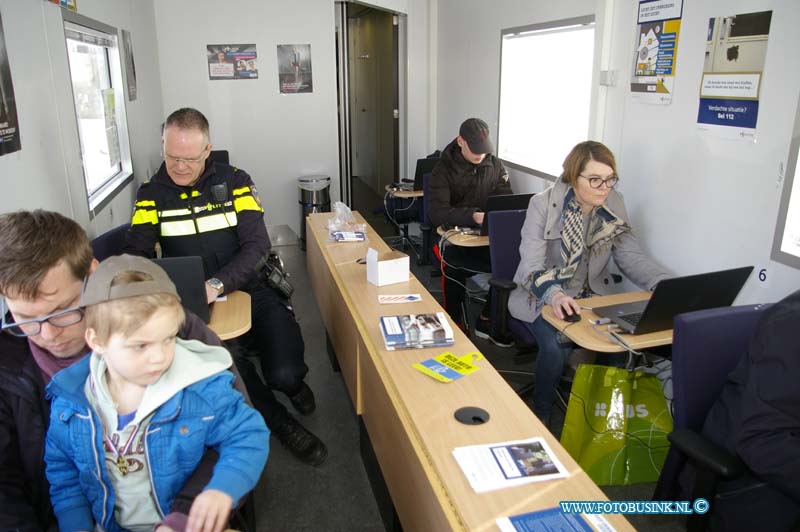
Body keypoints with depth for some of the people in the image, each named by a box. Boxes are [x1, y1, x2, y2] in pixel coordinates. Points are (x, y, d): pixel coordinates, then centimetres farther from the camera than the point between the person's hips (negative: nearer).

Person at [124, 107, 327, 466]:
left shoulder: (235, 181, 0)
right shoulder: (152, 193, 3)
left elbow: (256, 244, -10)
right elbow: (137, 253, -5)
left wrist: (217, 284, -27)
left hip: (247, 291, 0)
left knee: (285, 374, -21)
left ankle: (293, 383, 20)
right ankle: (280, 423, 1)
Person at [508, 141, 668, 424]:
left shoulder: (614, 204, 0)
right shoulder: (543, 204, -14)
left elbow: (631, 256, 0)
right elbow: (531, 266, -22)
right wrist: (555, 295, -42)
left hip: (593, 296, 4)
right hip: (543, 298, -4)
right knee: (556, 346, -29)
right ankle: (541, 416, -2)